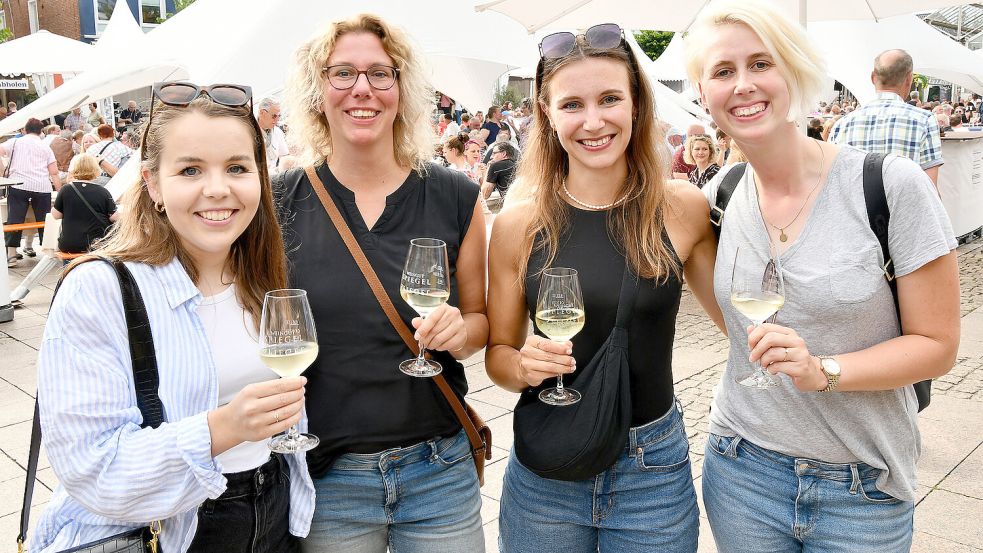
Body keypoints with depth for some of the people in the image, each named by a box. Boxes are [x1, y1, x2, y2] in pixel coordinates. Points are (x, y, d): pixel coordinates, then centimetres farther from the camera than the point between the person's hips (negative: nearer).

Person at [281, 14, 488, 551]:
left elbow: (481, 320, 7)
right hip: (325, 476, 0)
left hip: (438, 471, 1)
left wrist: (460, 330, -15)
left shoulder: (455, 198, -2)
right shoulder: (282, 202, -4)